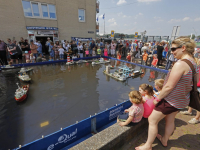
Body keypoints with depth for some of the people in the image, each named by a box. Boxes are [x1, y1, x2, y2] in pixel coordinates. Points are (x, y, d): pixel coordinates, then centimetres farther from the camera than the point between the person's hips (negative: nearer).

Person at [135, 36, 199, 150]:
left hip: (171, 100, -9)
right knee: (170, 120, 27)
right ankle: (164, 140, 50)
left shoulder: (180, 64, -26)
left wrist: (157, 99, -15)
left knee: (152, 120, 6)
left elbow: (169, 87, -27)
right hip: (182, 100, 9)